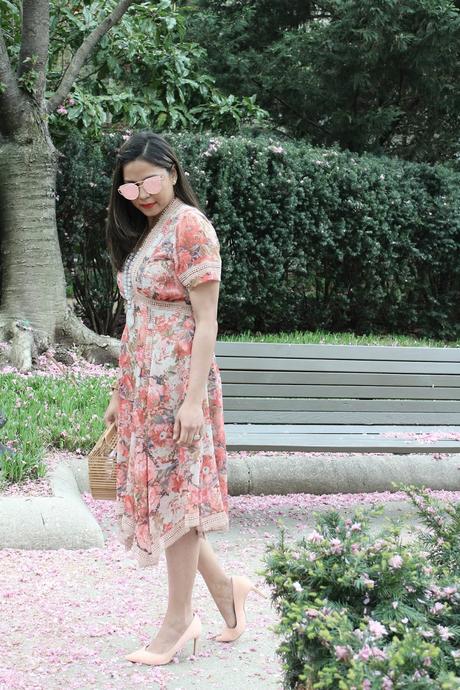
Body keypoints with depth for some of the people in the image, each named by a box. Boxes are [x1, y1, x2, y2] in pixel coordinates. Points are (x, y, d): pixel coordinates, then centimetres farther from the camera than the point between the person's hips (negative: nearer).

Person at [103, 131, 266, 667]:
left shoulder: (190, 227, -11)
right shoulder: (139, 233, 14)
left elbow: (206, 321, -15)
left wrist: (194, 399, -20)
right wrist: (121, 393, 15)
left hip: (176, 383, -8)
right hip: (142, 382, 8)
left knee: (173, 493, -1)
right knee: (151, 492, 10)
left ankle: (178, 621, 10)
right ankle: (224, 588, 23)